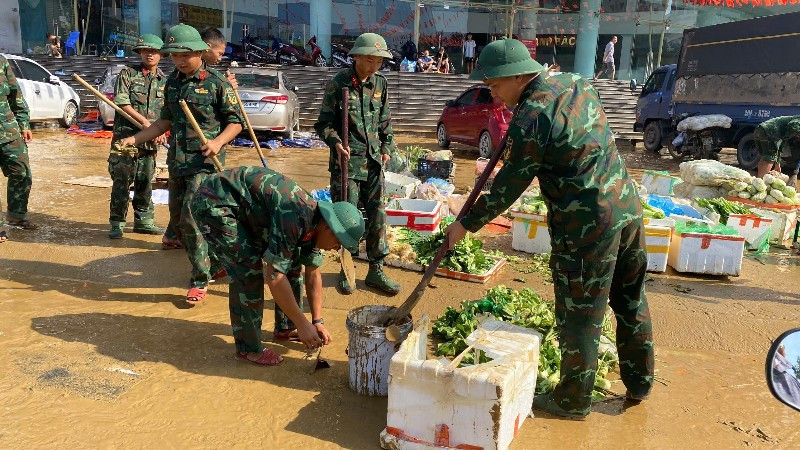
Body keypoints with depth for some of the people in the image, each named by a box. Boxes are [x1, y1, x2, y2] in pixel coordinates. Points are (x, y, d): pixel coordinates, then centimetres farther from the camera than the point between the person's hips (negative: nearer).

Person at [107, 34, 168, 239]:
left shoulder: (165, 81, 12)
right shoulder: (127, 74, 1)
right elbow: (122, 103, -7)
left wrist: (162, 131, -3)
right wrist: (144, 121, -13)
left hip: (150, 140, 4)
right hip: (126, 136, -4)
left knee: (145, 182, 11)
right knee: (121, 181, -4)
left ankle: (144, 220, 20)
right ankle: (117, 223, 3)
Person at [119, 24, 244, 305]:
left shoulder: (216, 83, -7)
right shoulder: (172, 82, 12)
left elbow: (235, 122, -5)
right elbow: (166, 121, 19)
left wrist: (218, 142, -22)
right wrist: (135, 139, 12)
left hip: (204, 163, -7)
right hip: (177, 162, 7)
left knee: (191, 218, -14)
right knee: (177, 218, 12)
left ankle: (200, 281, 1)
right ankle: (211, 264, 29)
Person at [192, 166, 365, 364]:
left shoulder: (313, 222, -3)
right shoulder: (294, 218, -32)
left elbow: (313, 275, 8)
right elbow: (274, 276, -32)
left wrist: (317, 322, 5)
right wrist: (303, 324, -23)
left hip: (243, 207, 9)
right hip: (213, 202, -9)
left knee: (291, 260, 7)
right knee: (249, 269, -18)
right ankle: (247, 347, -3)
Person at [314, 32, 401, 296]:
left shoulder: (380, 84, 9)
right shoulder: (338, 84, -5)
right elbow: (324, 123, -3)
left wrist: (387, 147, 11)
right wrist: (336, 142, -19)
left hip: (373, 161, 4)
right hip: (346, 160, -4)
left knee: (377, 215, 5)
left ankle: (376, 271, 18)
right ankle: (346, 271, 18)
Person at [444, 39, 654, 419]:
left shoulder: (529, 120, -19)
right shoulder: (574, 83, 6)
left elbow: (510, 186, -12)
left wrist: (467, 224, -1)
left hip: (586, 227, -9)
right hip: (629, 209, 9)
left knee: (579, 317, 7)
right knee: (630, 302, 22)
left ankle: (573, 401, 25)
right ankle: (639, 383, 40)